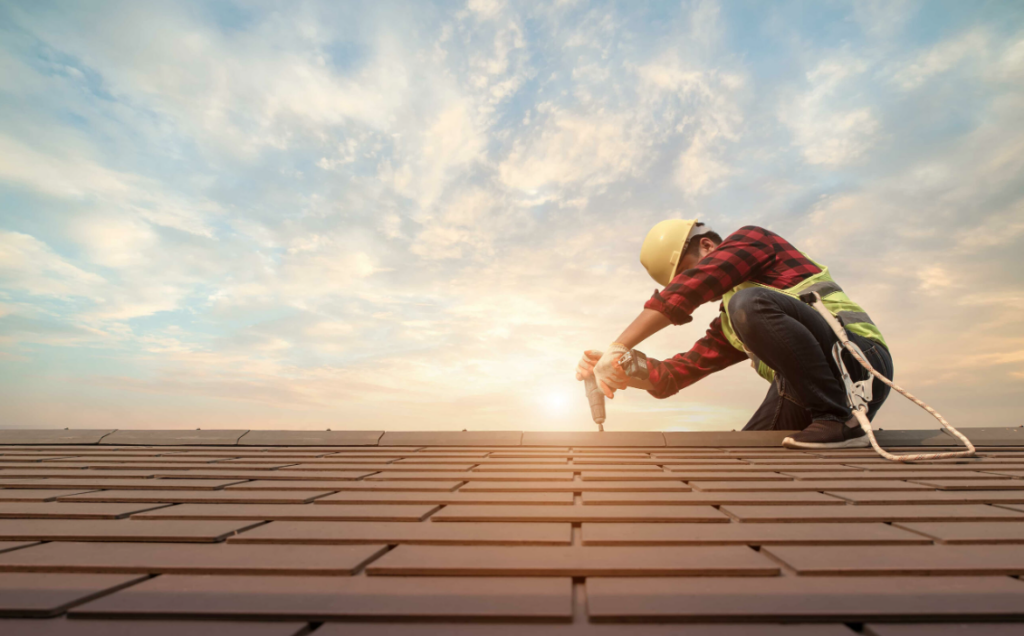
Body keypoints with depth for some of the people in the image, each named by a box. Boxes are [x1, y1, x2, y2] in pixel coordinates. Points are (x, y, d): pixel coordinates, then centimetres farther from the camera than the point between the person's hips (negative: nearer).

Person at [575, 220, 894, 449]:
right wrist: (615, 370, -4)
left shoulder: (750, 239, 0)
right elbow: (676, 373, 13)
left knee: (749, 304, -28)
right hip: (804, 398, 8)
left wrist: (617, 347, -24)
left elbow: (688, 287, -19)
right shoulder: (726, 326, 20)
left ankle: (837, 419, -18)